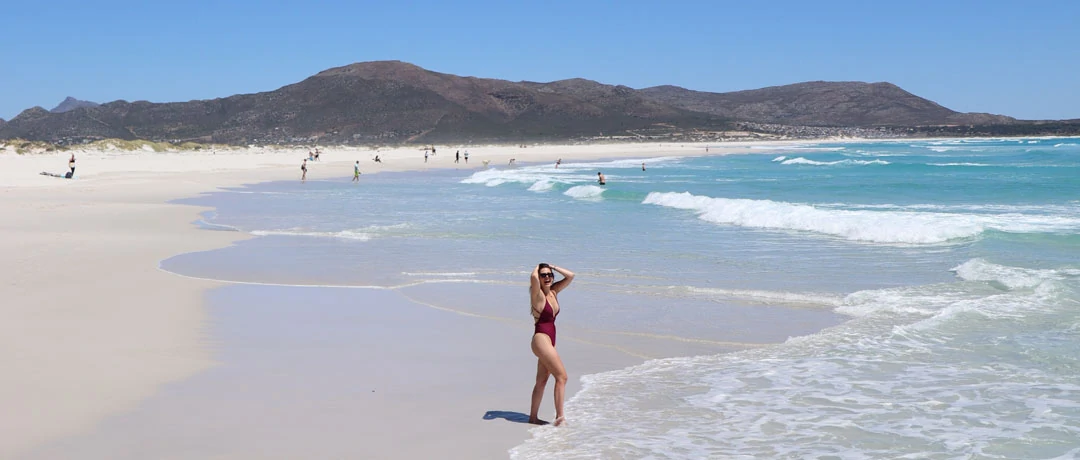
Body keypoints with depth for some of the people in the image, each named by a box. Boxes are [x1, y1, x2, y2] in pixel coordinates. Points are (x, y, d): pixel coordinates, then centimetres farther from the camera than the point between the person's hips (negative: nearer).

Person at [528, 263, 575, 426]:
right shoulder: (538, 294, -11)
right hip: (541, 339, -8)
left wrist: (552, 267, 9)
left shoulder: (553, 292, 10)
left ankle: (533, 417, 21)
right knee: (561, 376, -9)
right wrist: (537, 268, -11)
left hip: (549, 341, 8)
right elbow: (533, 277, -31)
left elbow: (570, 276, 13)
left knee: (542, 380, 13)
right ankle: (560, 416, -7)